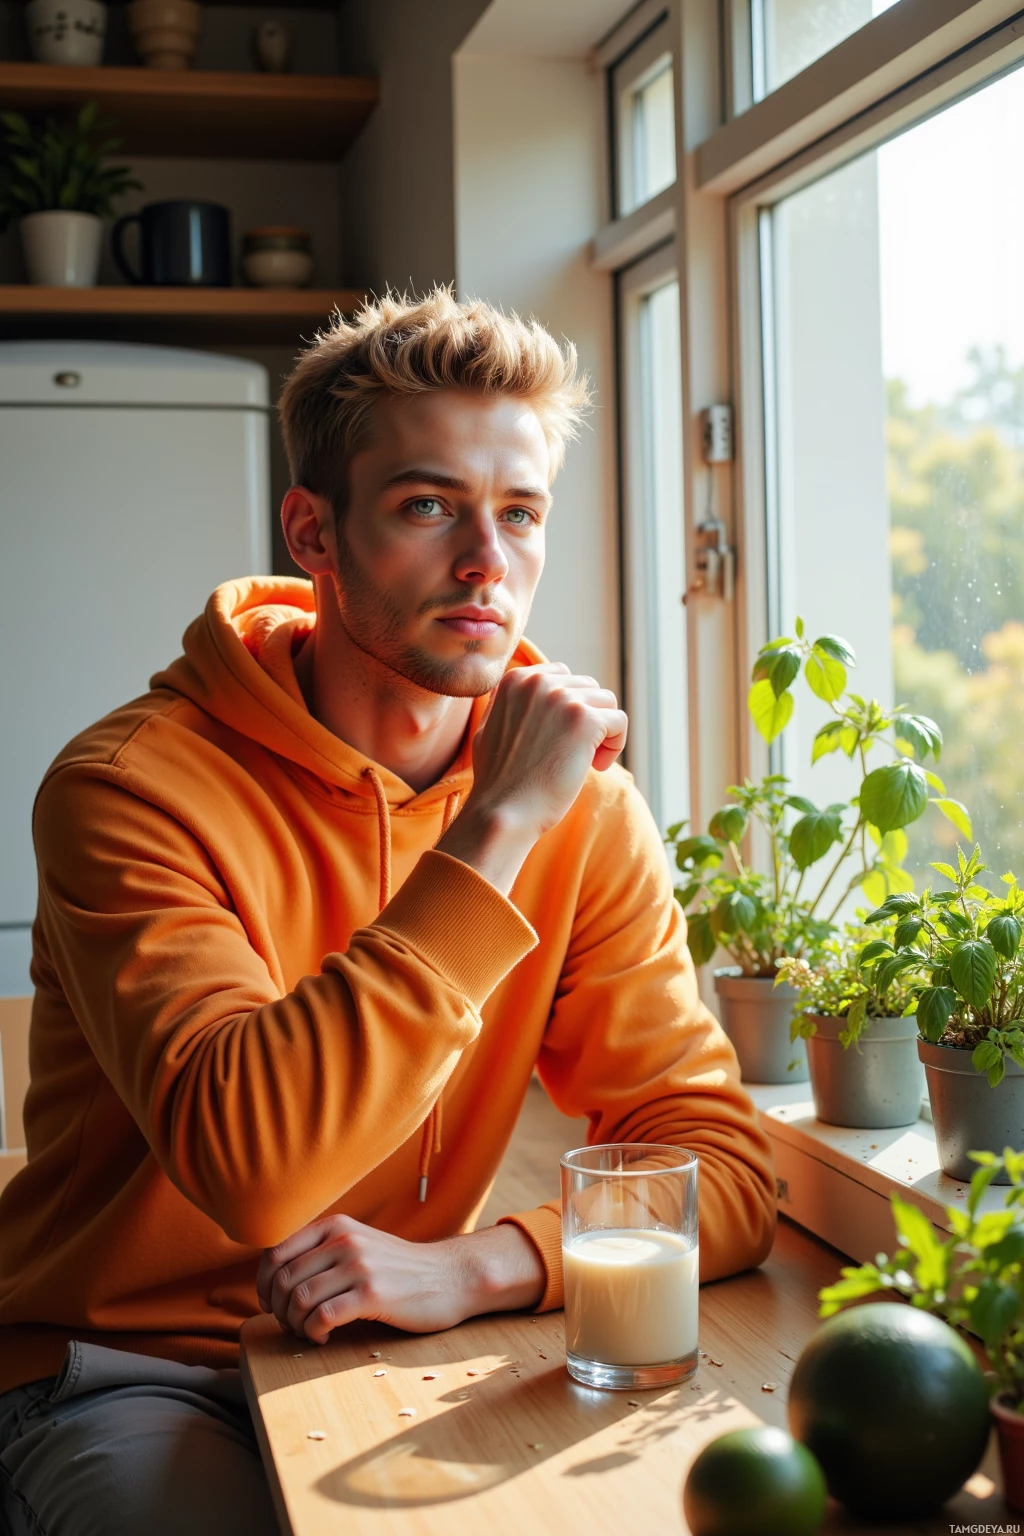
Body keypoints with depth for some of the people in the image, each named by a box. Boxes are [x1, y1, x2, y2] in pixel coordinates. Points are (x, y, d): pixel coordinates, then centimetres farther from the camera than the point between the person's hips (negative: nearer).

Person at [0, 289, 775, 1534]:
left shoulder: (583, 803, -4)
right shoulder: (132, 785, -18)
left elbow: (720, 1166, -7)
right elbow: (248, 1169, -31)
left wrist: (472, 1265, -25)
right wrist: (490, 833, -30)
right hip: (125, 1373, -4)